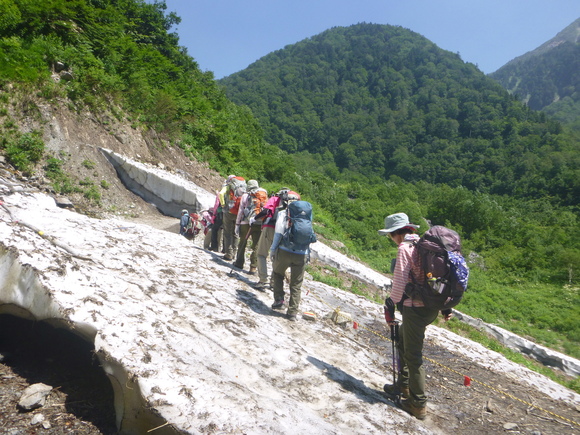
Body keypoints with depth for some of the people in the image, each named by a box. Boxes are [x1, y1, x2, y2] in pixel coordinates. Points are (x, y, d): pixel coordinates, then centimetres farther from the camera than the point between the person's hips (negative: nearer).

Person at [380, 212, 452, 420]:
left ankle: (418, 404, 15)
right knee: (404, 343, 25)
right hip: (432, 306, 9)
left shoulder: (405, 248, -14)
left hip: (415, 308, -9)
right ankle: (404, 385, 38)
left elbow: (400, 282, -15)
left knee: (413, 355, 4)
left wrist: (390, 305, -2)